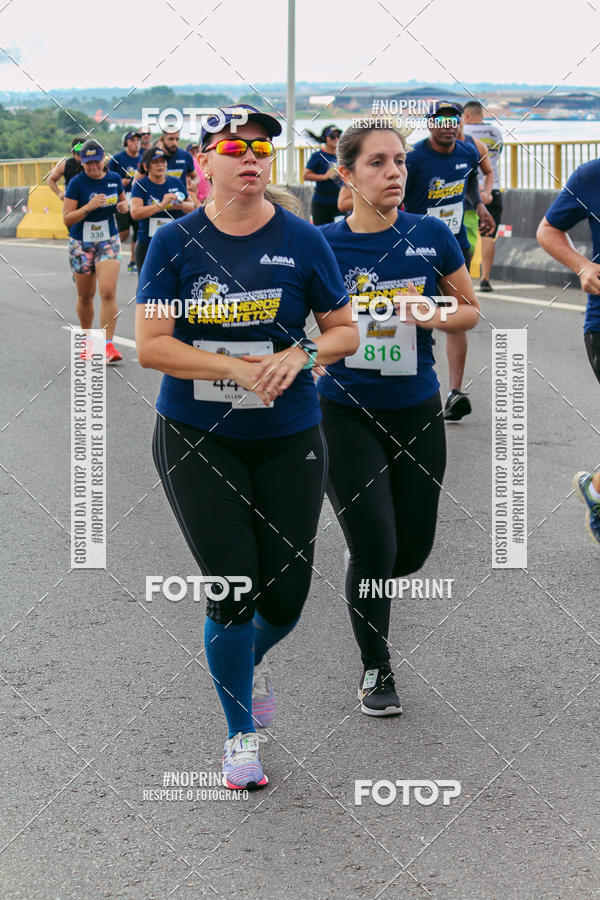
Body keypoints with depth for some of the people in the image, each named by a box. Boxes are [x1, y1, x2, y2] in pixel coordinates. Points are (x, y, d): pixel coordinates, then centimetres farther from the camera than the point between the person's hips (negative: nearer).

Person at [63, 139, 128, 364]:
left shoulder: (114, 179, 1)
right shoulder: (76, 183, -11)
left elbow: (122, 201, 20)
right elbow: (67, 218, -13)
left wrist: (124, 206, -4)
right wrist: (89, 206, -27)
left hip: (108, 241, 1)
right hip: (81, 243, -1)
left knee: (108, 292, -16)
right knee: (85, 296, 11)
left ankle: (108, 345, -17)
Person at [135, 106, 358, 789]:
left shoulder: (302, 241, -1)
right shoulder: (175, 242, -4)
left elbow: (345, 332, 5)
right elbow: (150, 346, -10)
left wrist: (299, 355, -16)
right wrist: (238, 368, -19)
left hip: (288, 439, 2)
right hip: (196, 439, -1)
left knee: (286, 595, 2)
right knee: (233, 587, -6)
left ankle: (251, 659, 41)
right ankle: (241, 735, 15)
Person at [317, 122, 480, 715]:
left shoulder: (432, 236, -3)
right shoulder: (321, 244, -8)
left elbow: (470, 308, 7)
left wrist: (438, 316, -13)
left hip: (417, 413, 3)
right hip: (347, 414, -3)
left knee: (411, 552, 8)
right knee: (374, 549, -8)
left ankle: (367, 573, 46)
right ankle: (375, 669, 15)